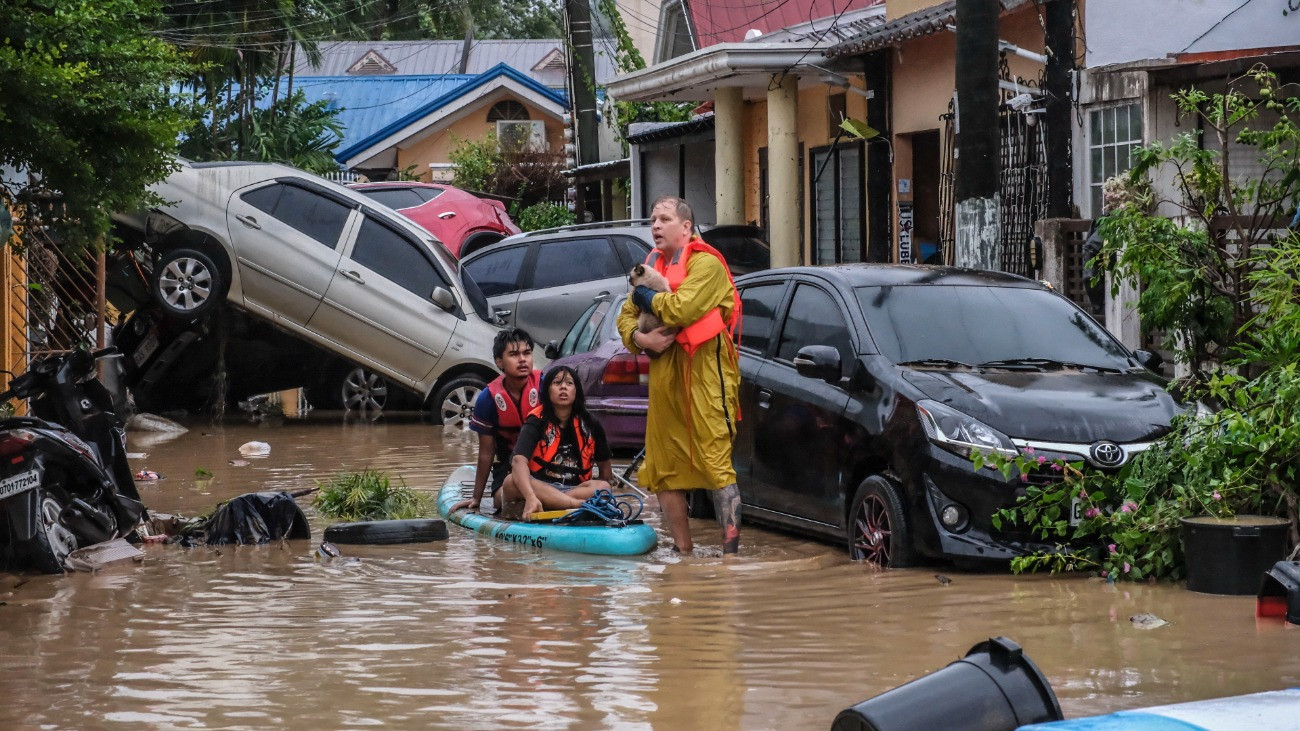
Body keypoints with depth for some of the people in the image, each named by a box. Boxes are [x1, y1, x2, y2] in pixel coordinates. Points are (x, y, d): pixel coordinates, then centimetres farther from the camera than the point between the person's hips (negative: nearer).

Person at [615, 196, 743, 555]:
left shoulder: (705, 264, -6)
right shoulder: (654, 264, 20)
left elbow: (681, 308, -22)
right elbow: (626, 317, 20)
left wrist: (647, 297, -4)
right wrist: (639, 338, -2)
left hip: (704, 373, -9)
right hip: (663, 374, 9)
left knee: (716, 463, -12)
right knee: (663, 469, 9)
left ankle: (731, 550, -13)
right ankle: (683, 551, 19)